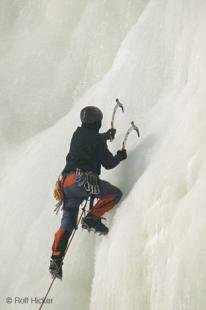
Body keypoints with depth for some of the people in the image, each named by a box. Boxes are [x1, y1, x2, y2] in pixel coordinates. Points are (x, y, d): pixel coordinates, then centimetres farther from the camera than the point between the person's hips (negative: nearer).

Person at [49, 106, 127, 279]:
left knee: (68, 223, 8)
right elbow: (108, 163, 1)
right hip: (82, 180, -7)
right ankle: (92, 219, -8)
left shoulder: (77, 134, 19)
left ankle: (56, 260, -1)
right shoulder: (98, 139, -2)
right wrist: (121, 156, 21)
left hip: (67, 183, 7)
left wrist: (106, 136, 57)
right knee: (115, 193, 6)